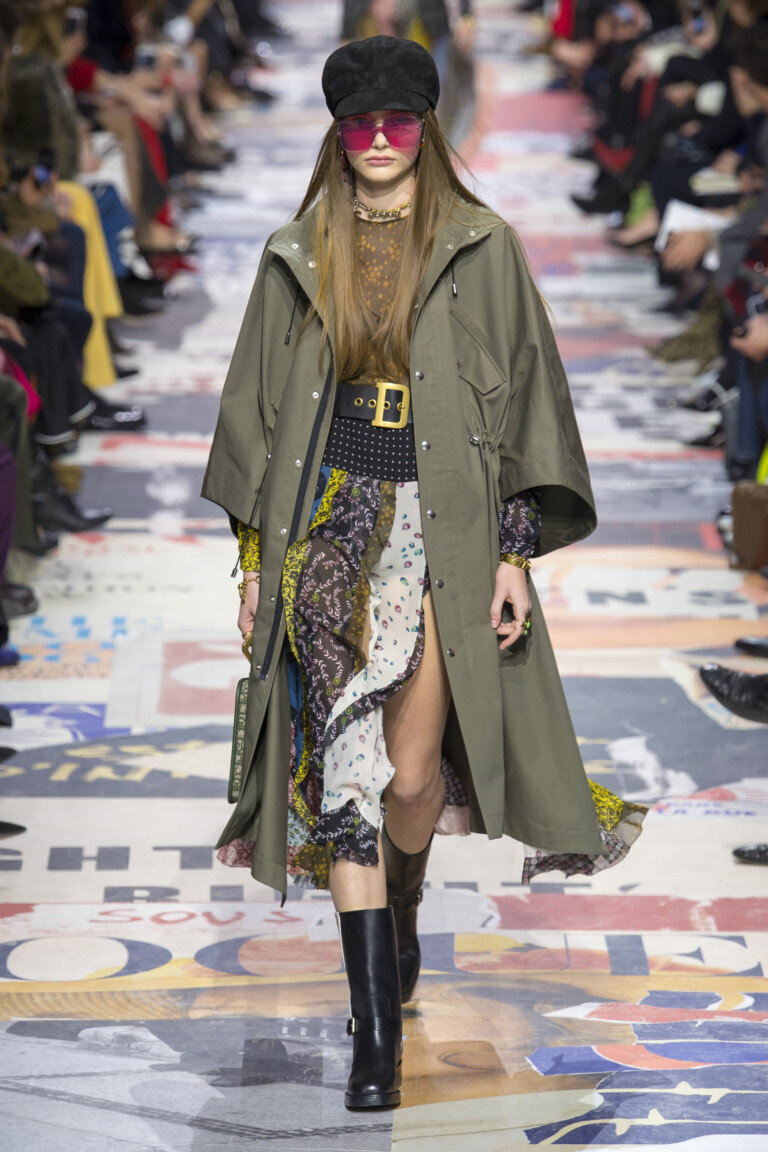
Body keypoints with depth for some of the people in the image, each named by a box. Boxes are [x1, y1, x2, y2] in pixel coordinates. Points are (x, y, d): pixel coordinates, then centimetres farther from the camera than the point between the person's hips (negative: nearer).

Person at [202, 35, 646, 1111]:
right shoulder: (298, 258, 10)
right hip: (329, 528, 2)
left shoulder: (481, 250, 3)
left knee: (412, 771, -7)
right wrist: (256, 550, 8)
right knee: (348, 765, -4)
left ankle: (403, 911, 29)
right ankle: (375, 1030, 0)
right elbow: (259, 408, 13)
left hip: (443, 527, -2)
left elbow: (519, 398, 2)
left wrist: (517, 551, -5)